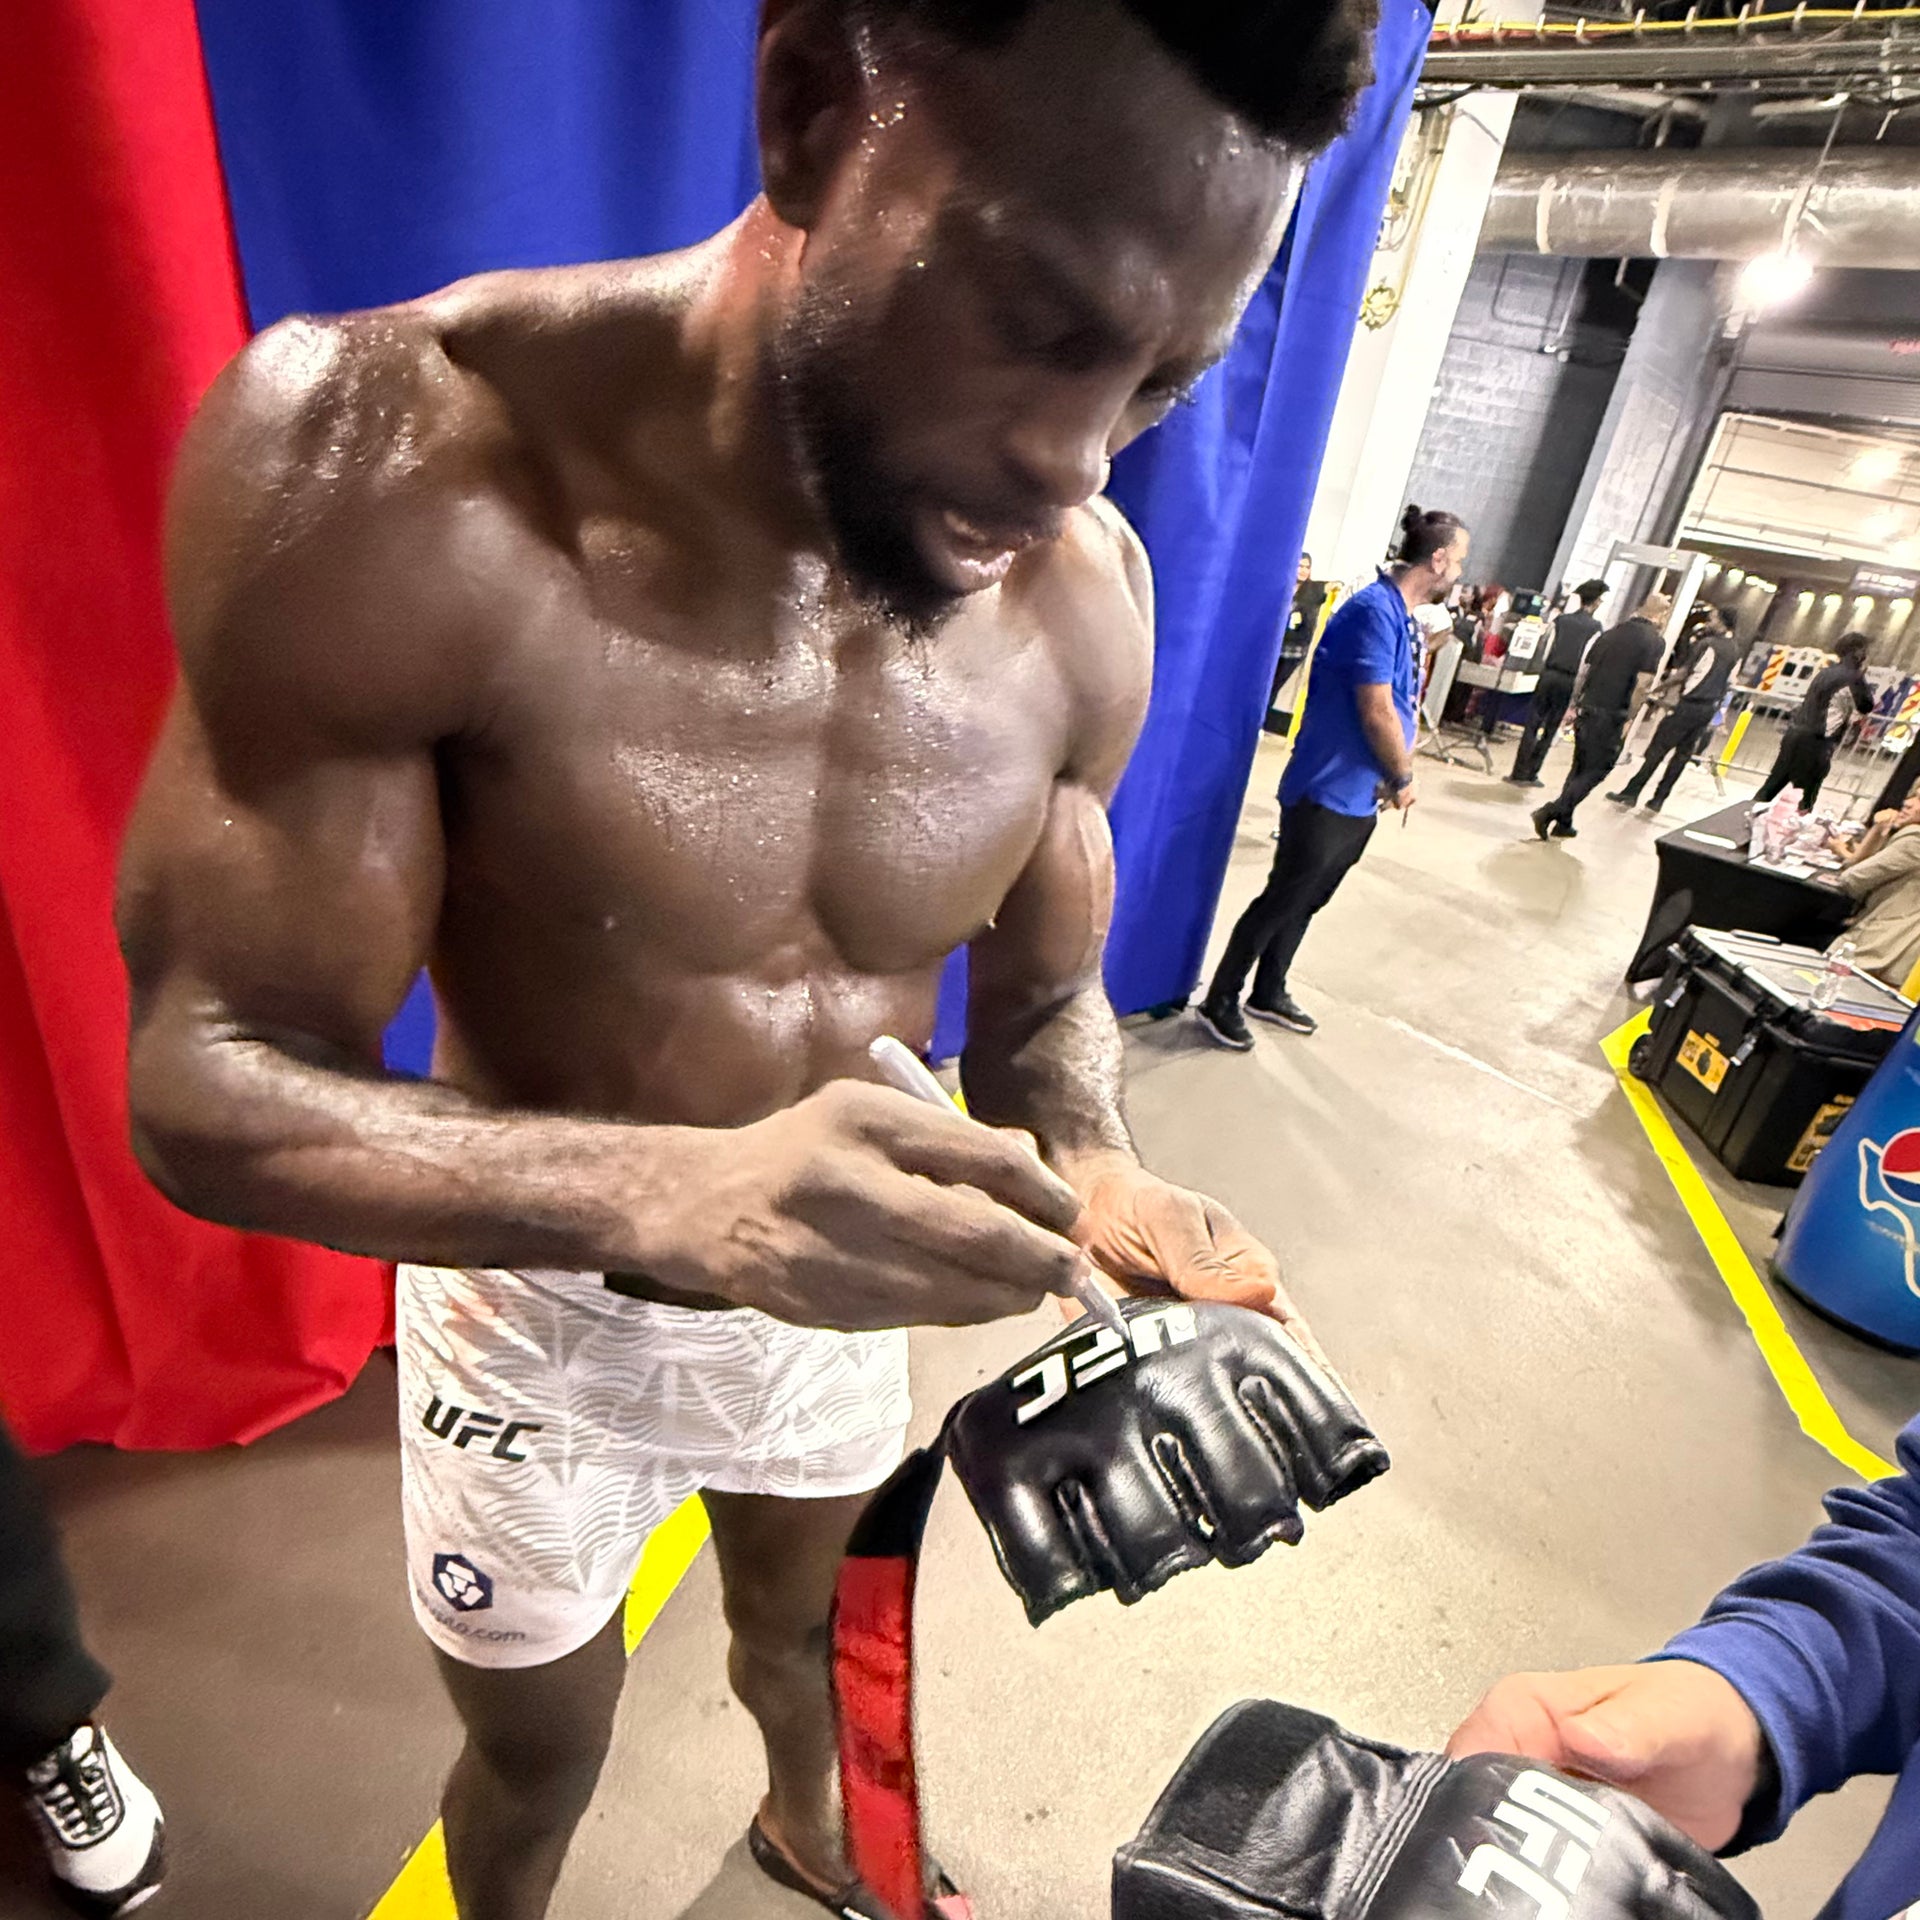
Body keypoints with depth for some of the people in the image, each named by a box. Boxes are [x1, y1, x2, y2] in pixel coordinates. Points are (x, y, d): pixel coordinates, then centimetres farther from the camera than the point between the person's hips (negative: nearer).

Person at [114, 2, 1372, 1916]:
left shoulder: (1080, 593, -15)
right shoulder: (377, 460, -28)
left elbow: (1042, 995, -3)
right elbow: (206, 1082, -25)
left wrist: (1093, 1176, -24)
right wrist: (673, 1193, -43)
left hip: (834, 1297, 4)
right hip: (539, 1305, -3)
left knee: (804, 1632, 34)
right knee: (537, 1753, 27)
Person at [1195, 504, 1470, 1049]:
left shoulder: (1404, 616, 11)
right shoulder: (1374, 610, -18)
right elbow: (1377, 713, -20)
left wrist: (1392, 774, 2)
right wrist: (1403, 779, -8)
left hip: (1360, 796, 9)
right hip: (1327, 794, -9)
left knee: (1305, 901, 19)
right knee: (1282, 901, -1)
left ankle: (1269, 993, 34)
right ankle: (1220, 1002, 13)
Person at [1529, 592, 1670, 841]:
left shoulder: (1611, 633, 10)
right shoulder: (1654, 641, -7)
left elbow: (1584, 671, 11)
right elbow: (1641, 684, -15)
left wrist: (1575, 705, 16)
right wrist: (1629, 718, -7)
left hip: (1587, 709, 6)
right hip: (1611, 716, -6)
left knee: (1579, 767, 15)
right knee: (1596, 771, 4)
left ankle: (1563, 824, 17)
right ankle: (1550, 811, -11)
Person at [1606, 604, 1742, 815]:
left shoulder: (1706, 644, -9)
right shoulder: (1735, 650, 13)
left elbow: (1683, 673, -8)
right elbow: (1725, 682, 15)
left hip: (1689, 705, -7)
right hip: (1709, 709, 7)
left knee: (1656, 750, -3)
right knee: (1682, 755, 8)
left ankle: (1630, 794, -2)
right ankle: (1658, 800, 10)